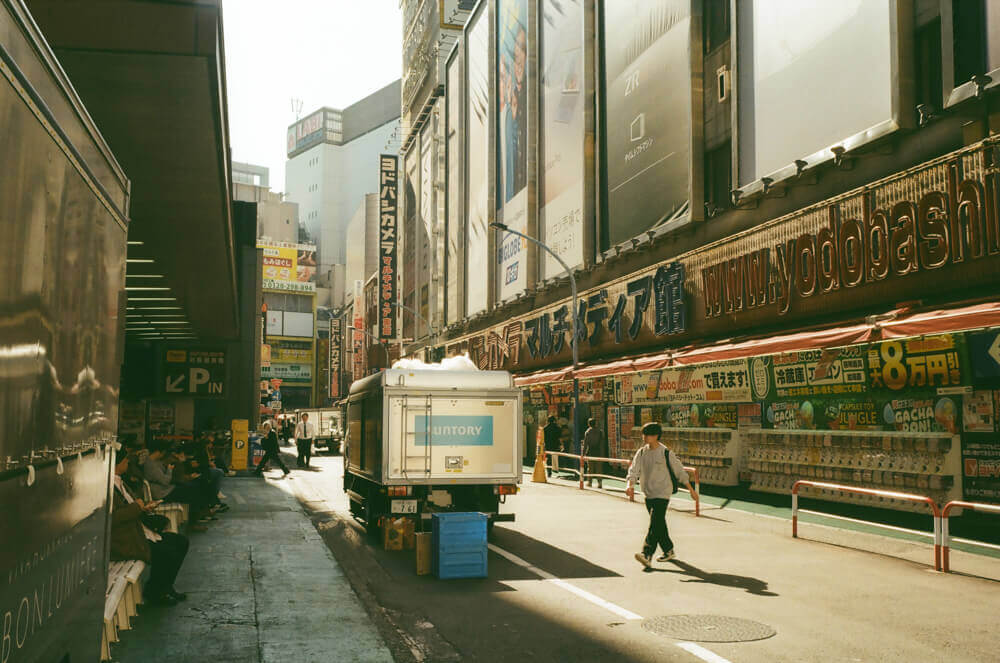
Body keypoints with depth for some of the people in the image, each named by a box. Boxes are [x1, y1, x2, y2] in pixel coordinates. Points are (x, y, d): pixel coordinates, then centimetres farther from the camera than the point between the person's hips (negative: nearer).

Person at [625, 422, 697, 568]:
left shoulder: (666, 453, -10)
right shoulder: (641, 452, 5)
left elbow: (680, 471, -2)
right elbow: (634, 470, -2)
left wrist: (691, 490, 3)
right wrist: (630, 485, -21)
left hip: (662, 494, -6)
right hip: (648, 494, 6)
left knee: (654, 524, -16)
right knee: (659, 525, 16)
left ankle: (647, 555, -24)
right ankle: (668, 550, 32)